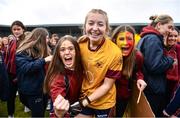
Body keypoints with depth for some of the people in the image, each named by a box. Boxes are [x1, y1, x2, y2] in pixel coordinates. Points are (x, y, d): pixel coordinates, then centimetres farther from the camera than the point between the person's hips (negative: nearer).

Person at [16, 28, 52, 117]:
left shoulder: (42, 50, 11)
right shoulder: (23, 52, -11)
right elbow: (25, 68, -26)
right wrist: (44, 60, -28)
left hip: (44, 87, 7)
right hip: (32, 91, -7)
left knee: (42, 113, 18)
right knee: (37, 114, 1)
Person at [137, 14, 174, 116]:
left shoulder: (147, 37, 13)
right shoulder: (153, 39, -18)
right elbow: (154, 66, -26)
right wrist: (170, 61, -10)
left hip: (150, 87, 10)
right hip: (153, 89, -10)